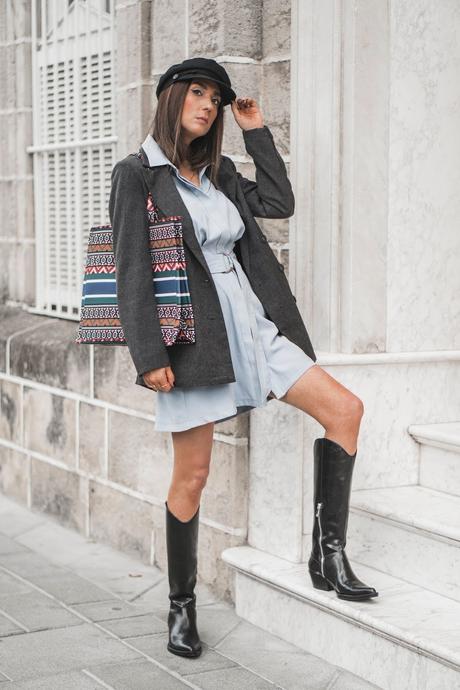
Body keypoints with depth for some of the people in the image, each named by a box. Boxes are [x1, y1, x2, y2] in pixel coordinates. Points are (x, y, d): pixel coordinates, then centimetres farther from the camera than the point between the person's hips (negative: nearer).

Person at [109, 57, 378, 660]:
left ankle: (329, 555, 1)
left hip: (250, 324, 6)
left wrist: (257, 131, 15)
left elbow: (279, 203, 18)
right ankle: (182, 607, 15)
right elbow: (132, 270, -9)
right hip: (190, 335, -6)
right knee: (192, 475, -1)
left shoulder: (218, 173, 15)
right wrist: (149, 355, -15)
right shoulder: (137, 175, -3)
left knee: (344, 408, -5)